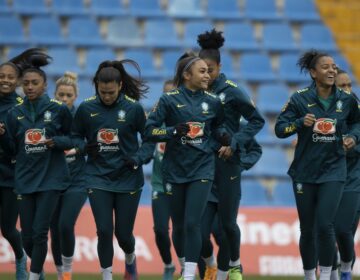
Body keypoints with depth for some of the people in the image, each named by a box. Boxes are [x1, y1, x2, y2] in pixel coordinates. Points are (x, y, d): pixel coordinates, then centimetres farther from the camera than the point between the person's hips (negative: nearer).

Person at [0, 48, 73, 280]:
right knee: (27, 237, 6)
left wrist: (56, 141, -15)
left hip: (51, 179, -3)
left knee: (40, 232, -12)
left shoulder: (58, 109, -4)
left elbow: (73, 139, 4)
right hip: (25, 180, 4)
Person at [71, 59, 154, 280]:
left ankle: (130, 259, 41)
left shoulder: (133, 108, -9)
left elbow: (150, 139, -1)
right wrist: (84, 147, -12)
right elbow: (76, 137, 9)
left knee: (123, 233, 7)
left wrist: (138, 159, -18)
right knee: (104, 231, -8)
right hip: (98, 179, 1)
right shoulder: (86, 109, -4)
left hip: (128, 179, -1)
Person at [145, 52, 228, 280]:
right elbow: (150, 130, -5)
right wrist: (174, 131, -21)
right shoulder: (169, 100, -5)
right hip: (175, 170, 0)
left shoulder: (213, 102, 2)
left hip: (202, 169, 0)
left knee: (192, 223, -12)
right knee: (178, 225, 10)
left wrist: (224, 136, -1)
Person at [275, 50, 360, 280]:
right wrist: (301, 122, -21)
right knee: (307, 230, 9)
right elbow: (280, 129, -5)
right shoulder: (300, 99, -5)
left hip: (333, 172, 0)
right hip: (305, 172, 0)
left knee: (325, 225, -15)